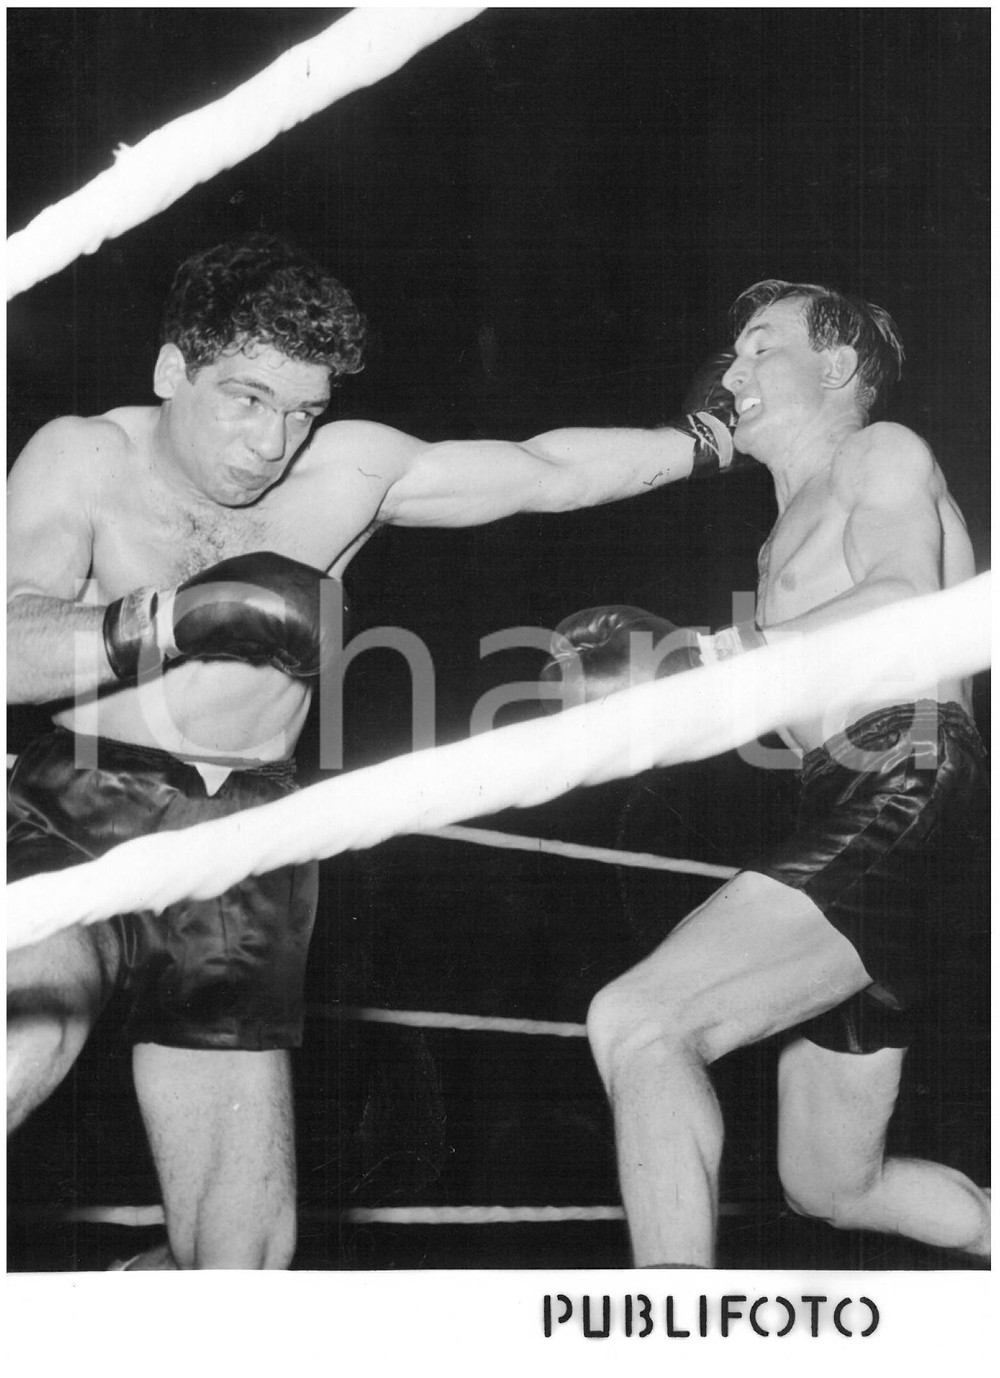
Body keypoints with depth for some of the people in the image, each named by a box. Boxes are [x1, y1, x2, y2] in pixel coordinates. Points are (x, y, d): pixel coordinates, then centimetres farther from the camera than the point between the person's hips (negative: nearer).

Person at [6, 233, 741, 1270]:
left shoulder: (346, 472, 2)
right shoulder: (84, 459, -5)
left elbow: (548, 471, 11)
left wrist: (716, 435, 17)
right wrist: (176, 619, -33)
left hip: (238, 848, 3)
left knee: (244, 1253, 3)